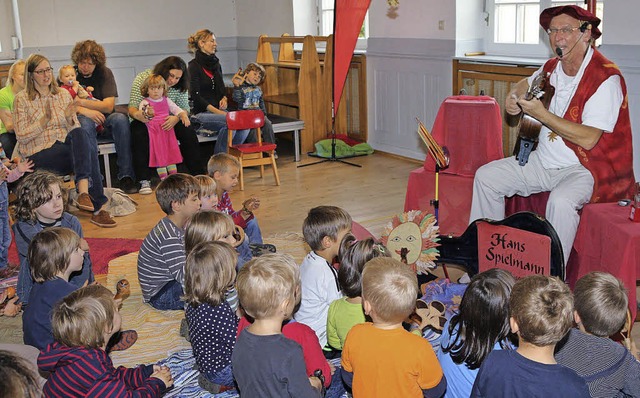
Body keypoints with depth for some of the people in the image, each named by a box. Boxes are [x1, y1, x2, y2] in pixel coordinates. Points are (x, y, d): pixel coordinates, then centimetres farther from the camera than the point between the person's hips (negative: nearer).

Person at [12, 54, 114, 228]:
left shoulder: (64, 94, 16)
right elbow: (21, 137, -3)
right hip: (38, 154, -4)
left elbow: (75, 128, 13)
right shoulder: (21, 99, 5)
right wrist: (45, 119, -15)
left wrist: (69, 118, -10)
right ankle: (96, 208, -35)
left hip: (66, 145, 4)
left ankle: (83, 190, -47)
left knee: (81, 133, -34)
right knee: (88, 151, -32)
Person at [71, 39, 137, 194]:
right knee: (86, 122, -36)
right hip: (82, 121, -1)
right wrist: (84, 110, -27)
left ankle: (126, 176, -33)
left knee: (120, 119, -31)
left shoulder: (105, 73, 3)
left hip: (104, 121, 1)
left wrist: (80, 102, -15)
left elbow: (108, 106, -7)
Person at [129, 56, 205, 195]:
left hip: (167, 121, 3)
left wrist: (176, 118, -31)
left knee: (188, 131, -24)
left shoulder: (180, 87, -4)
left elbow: (184, 108, -7)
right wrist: (137, 114, -43)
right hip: (145, 122, -2)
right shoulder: (142, 79, -14)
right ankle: (144, 181, -32)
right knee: (139, 134, -35)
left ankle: (199, 174, -15)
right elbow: (132, 107, -17)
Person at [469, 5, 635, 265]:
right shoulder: (552, 68, 5)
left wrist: (541, 114, -25)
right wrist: (514, 97, 5)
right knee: (486, 176, 0)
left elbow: (589, 139, -26)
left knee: (561, 200, -38)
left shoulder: (606, 78, -18)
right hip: (544, 162, 8)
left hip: (586, 168, -8)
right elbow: (527, 83, 30)